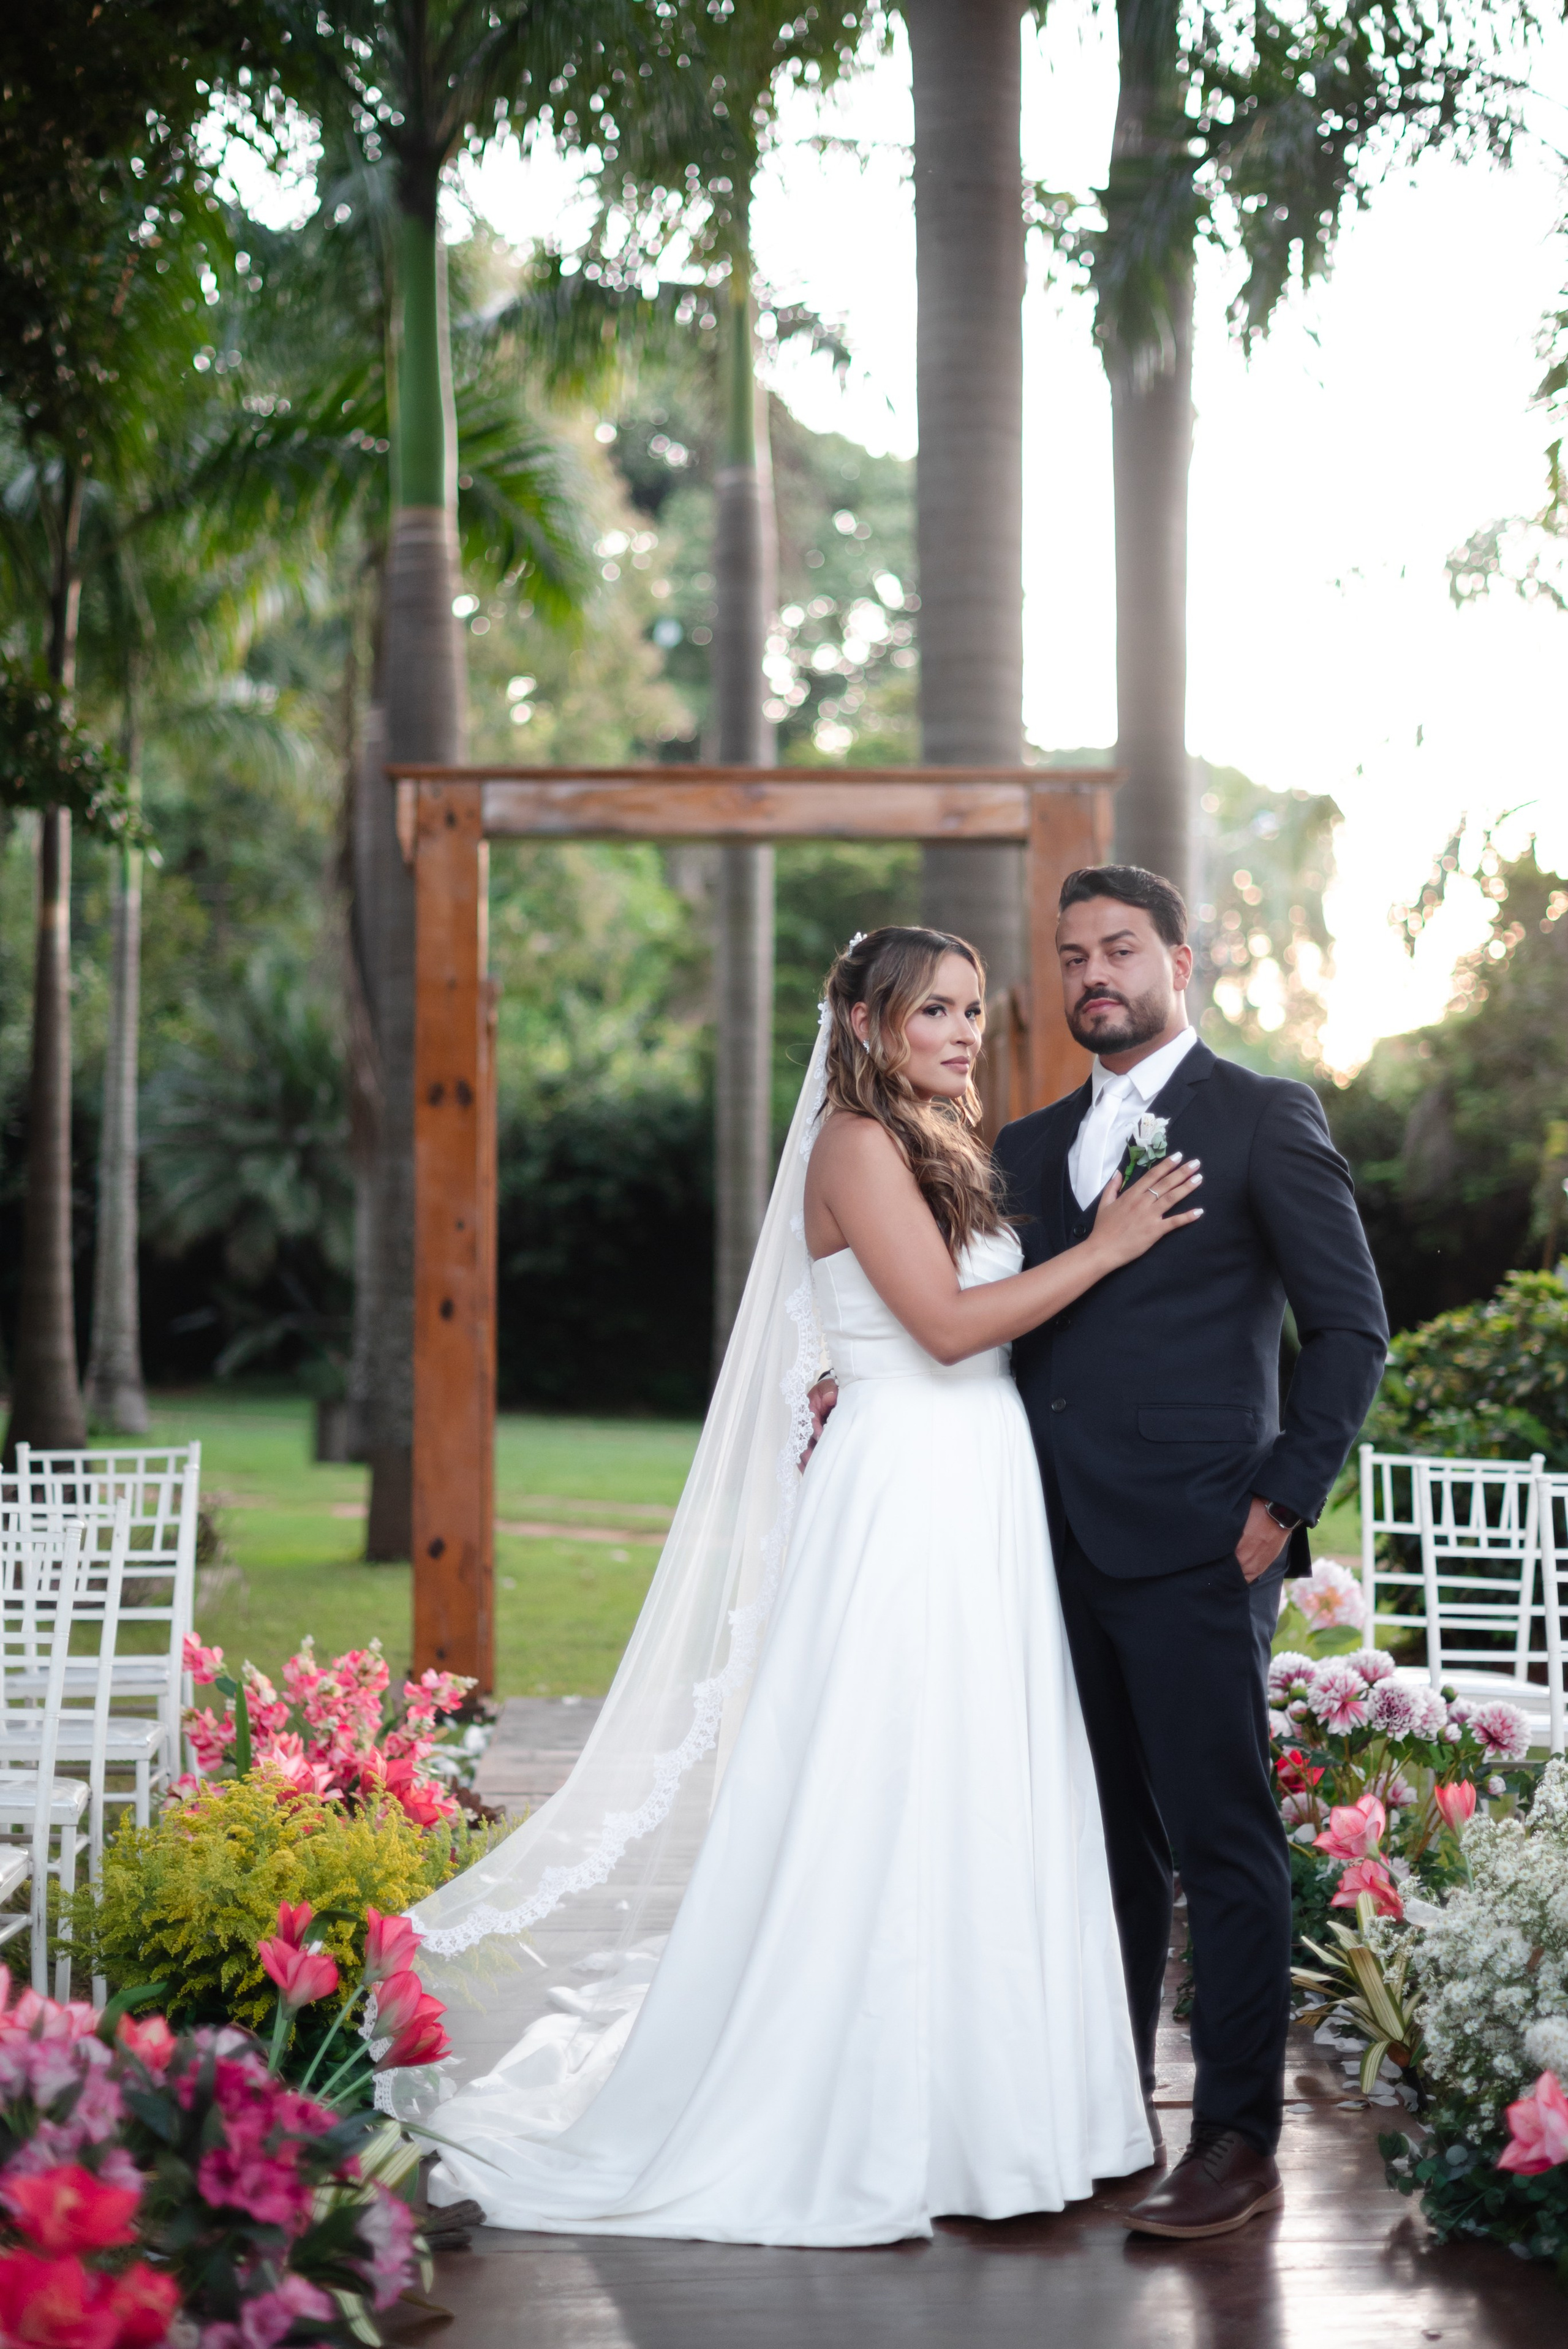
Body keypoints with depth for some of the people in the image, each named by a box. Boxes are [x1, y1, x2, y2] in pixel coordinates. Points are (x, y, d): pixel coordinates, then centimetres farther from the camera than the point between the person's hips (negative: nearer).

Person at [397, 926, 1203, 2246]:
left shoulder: (950, 1152, 19)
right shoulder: (856, 1146, -8)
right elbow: (945, 1324, -15)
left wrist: (1098, 1246, 4)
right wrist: (1105, 1250, -9)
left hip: (987, 1504, 9)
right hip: (901, 1503, -9)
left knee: (982, 1808, 9)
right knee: (879, 1808, -4)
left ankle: (970, 2109, 16)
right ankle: (844, 2139, 4)